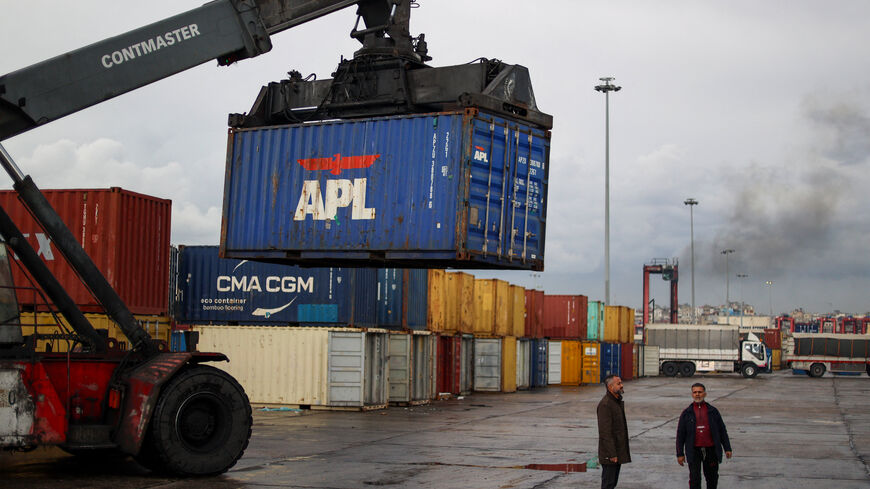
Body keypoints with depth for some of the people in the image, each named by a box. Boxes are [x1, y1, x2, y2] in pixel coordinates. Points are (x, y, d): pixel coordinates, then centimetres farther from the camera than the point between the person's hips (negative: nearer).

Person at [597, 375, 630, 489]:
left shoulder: (617, 401, 13)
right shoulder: (605, 404, -19)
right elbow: (605, 432, -22)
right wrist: (612, 454, -23)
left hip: (617, 451, 9)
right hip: (609, 453, -9)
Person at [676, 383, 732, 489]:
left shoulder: (713, 411, 7)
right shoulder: (687, 413, 4)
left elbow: (722, 431, 11)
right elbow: (680, 435, 4)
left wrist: (727, 448, 5)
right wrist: (680, 454, 1)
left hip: (711, 449, 2)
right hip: (694, 451, -2)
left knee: (712, 478, 11)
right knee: (694, 480, -8)